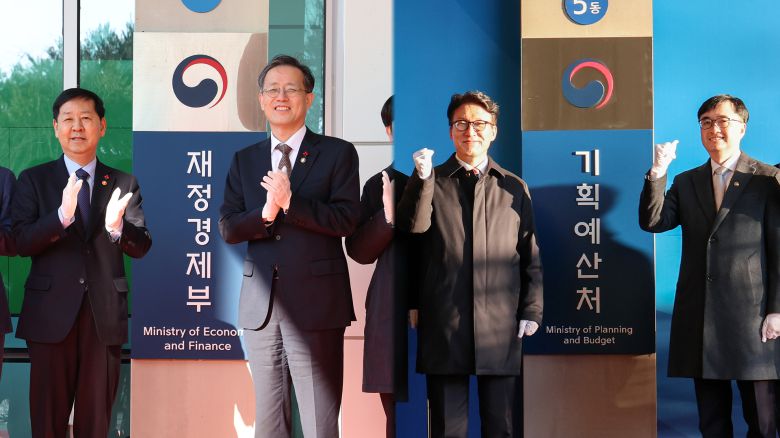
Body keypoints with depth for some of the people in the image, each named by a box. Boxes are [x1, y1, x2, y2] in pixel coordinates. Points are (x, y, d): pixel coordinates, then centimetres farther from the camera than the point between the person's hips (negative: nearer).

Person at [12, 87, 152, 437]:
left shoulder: (124, 184, 7)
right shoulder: (34, 180, 4)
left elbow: (142, 247, 1)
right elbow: (22, 242, -8)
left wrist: (117, 226, -21)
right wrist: (62, 215, -25)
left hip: (106, 315, 1)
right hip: (51, 313, -1)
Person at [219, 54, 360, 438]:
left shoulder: (337, 153, 3)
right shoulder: (244, 160, 14)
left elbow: (346, 219, -8)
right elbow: (227, 228, 5)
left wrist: (290, 202, -20)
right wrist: (264, 213, -15)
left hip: (315, 302, -4)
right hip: (261, 305, 4)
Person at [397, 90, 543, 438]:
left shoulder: (514, 187, 12)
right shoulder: (431, 183, 9)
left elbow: (531, 255, 10)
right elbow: (412, 226, -9)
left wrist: (532, 310, 3)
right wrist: (422, 179, -19)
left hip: (501, 328, 1)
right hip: (444, 327, 0)